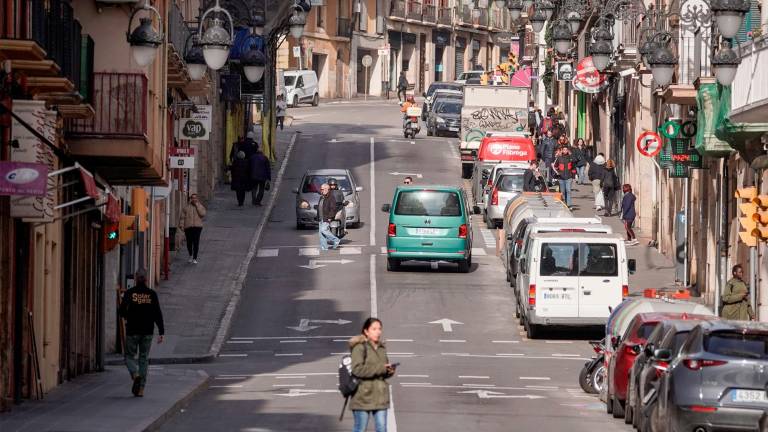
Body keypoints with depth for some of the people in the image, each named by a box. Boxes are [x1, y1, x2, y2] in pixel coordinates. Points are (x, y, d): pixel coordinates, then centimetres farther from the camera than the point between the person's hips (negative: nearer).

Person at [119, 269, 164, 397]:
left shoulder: (129, 293, -6)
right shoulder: (152, 294, -2)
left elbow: (121, 310, -10)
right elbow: (158, 314, -5)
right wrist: (161, 332, -3)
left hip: (132, 331, -2)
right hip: (148, 332, 2)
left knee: (130, 356, 11)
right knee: (144, 359, 11)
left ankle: (135, 375, -20)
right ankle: (141, 389, 7)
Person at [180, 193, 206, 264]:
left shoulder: (200, 207, 9)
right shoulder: (186, 207, 11)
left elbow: (202, 214, -10)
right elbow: (182, 217, 6)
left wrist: (197, 205, -9)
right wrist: (181, 225, -6)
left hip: (197, 227, -2)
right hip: (188, 227, 2)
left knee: (196, 243, -11)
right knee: (189, 243, 4)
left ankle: (195, 258, -7)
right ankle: (190, 256, 30)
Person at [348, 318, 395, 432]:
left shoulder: (381, 347, 13)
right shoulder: (359, 347, -9)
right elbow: (357, 369, -20)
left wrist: (389, 371, -4)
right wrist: (380, 368, -22)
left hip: (380, 396, 6)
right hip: (363, 396, -6)